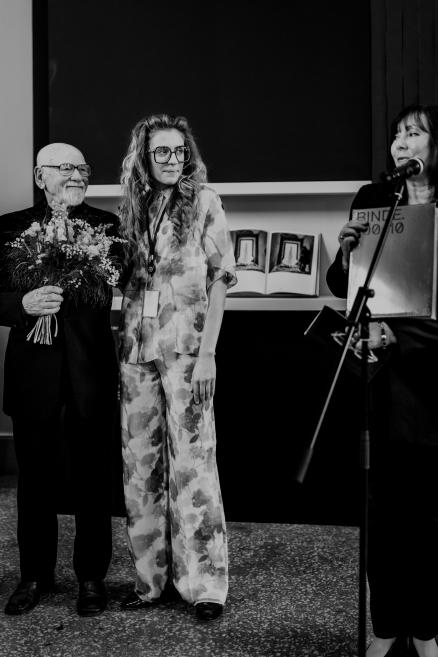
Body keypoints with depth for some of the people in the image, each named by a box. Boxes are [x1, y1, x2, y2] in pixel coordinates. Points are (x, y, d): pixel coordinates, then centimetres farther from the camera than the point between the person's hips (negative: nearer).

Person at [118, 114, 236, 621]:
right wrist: (123, 338, 5)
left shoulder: (204, 203, 1)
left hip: (184, 347, -4)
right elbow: (127, 279, 16)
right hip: (136, 349, 5)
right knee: (140, 464, 7)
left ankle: (203, 582, 7)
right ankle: (150, 576, 20)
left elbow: (220, 279, -3)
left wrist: (207, 352, -11)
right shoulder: (131, 208, 13)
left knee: (190, 461, -3)